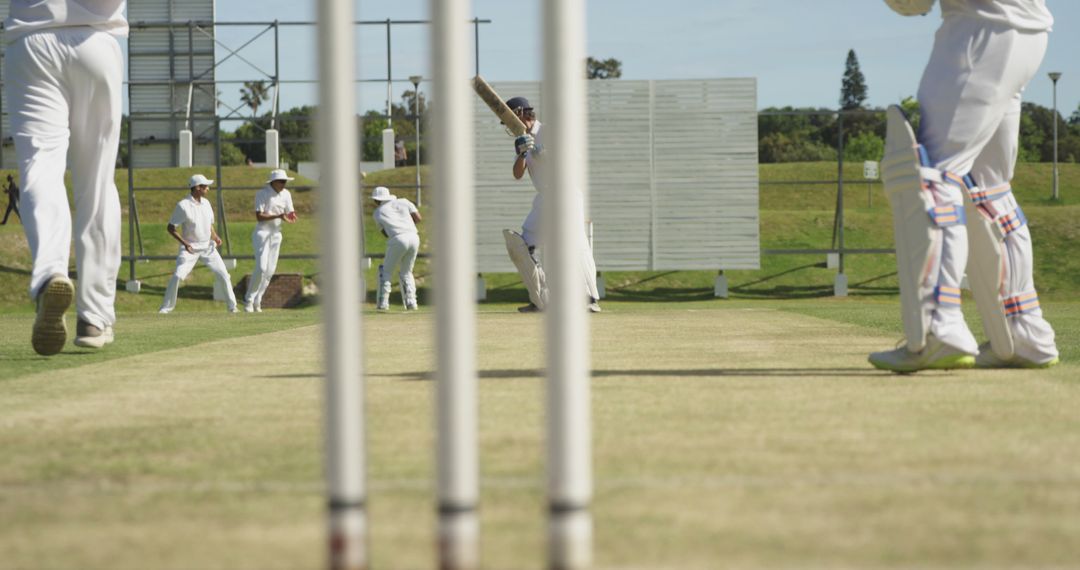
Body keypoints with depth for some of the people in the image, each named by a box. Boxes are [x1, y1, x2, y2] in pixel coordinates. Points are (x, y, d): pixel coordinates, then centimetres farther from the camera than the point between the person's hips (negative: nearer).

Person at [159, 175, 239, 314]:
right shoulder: (183, 206, -14)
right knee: (177, 276, -15)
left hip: (207, 246, 5)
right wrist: (184, 243, -23)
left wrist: (215, 237, -2)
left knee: (223, 275, 0)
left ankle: (232, 305, 13)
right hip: (190, 248, -5)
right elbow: (170, 228, -12)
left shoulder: (205, 203, 4)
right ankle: (166, 307, -1)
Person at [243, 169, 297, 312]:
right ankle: (248, 300, -4)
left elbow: (290, 214, 7)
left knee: (270, 270, 5)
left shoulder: (286, 194, 6)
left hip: (276, 233, 6)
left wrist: (291, 216, -18)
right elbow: (259, 216, -19)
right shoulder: (262, 194, -12)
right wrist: (278, 216, -28)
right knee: (261, 267, -17)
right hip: (262, 232, -6)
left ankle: (257, 302, 16)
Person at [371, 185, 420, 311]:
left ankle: (382, 302, 3)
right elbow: (418, 218, 15)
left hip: (398, 239, -3)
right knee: (406, 273, 20)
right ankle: (411, 302, 4)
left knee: (385, 271, 15)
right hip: (414, 238, 3)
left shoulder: (377, 212, 15)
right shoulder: (403, 202, 20)